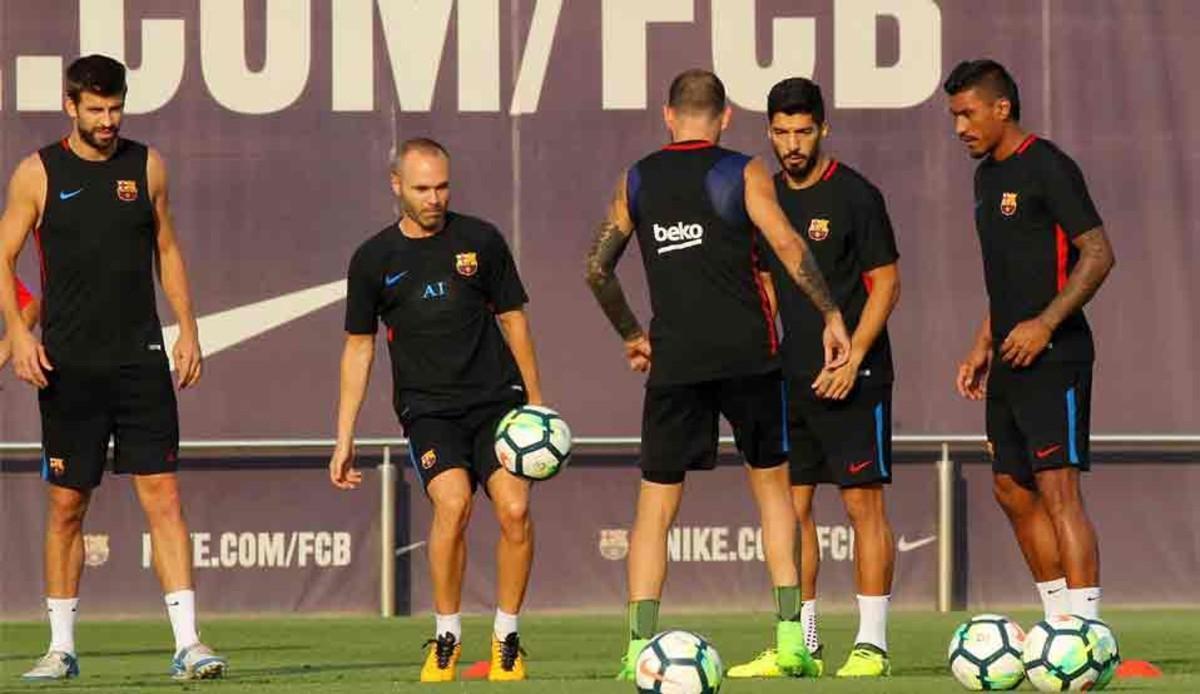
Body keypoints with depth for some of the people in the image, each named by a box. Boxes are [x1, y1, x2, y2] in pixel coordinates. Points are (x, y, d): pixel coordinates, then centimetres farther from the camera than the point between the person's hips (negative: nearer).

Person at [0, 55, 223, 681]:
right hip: (68, 365, -1)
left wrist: (187, 328, 8)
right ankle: (61, 646, 14)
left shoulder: (146, 165, 8)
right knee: (66, 505, 4)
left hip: (140, 360, 1)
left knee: (163, 497, -7)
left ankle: (186, 642, -10)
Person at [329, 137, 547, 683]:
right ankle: (446, 637, -8)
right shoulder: (374, 259, 5)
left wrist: (536, 403, 10)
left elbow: (513, 320, 13)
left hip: (497, 399, 1)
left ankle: (506, 638, 1)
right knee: (453, 502, -25)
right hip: (427, 408, -1)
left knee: (514, 509, -18)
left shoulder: (481, 241, 5)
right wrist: (344, 439, 8)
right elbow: (359, 349, 11)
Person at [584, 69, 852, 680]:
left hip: (675, 360, 1)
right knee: (771, 482, 13)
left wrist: (631, 336, 25)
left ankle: (639, 647, -5)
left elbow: (597, 268, 13)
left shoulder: (637, 181, 10)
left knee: (656, 503, 5)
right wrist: (831, 316, -4)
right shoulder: (743, 173, 1)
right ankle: (790, 638, 4)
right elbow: (787, 246, -10)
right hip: (748, 353, -1)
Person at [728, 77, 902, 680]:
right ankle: (800, 644, 12)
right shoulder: (767, 197, 11)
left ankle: (871, 644, -4)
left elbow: (886, 283, -8)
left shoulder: (855, 195, -7)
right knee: (790, 505, 6)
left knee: (863, 502, -6)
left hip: (852, 376, -7)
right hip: (791, 376, 7)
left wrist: (851, 360, -16)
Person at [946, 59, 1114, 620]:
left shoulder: (1047, 167, -11)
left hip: (1052, 357, -10)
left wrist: (1045, 324, -22)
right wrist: (983, 346, 20)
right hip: (1009, 360, 10)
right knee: (1012, 490, 10)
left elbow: (1098, 255, -16)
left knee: (1058, 490, -13)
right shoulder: (988, 176, 17)